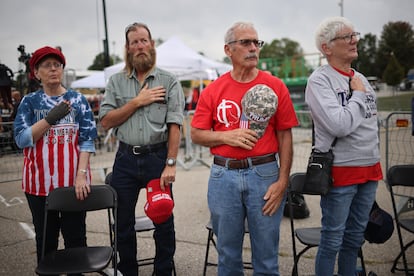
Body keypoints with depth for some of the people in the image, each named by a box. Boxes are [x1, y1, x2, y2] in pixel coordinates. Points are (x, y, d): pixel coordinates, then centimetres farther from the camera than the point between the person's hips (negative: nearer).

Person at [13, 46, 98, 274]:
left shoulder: (78, 100, 3)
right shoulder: (29, 102, 4)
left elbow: (87, 140, -2)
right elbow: (21, 139, -6)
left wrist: (81, 175, -13)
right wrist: (50, 118, -17)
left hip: (73, 182, 0)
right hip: (39, 183, 1)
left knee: (75, 237, 7)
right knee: (45, 238, 12)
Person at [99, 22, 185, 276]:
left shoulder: (169, 81, 1)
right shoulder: (116, 82, 8)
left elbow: (175, 126, -6)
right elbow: (106, 122, 0)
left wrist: (170, 164, -13)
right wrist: (137, 102, -9)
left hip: (157, 157, -2)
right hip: (126, 159, 2)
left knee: (164, 222, 6)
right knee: (123, 223, 11)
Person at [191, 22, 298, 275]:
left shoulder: (275, 87, 0)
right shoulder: (213, 90, 3)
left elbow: (285, 136, 0)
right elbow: (197, 135, 6)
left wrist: (282, 181, -6)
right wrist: (227, 136, -12)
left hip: (264, 174, -1)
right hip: (224, 176, 1)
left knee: (267, 252, 9)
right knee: (228, 252, 15)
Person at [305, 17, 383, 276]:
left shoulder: (361, 78, 11)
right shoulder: (319, 80, -12)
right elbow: (339, 125, -25)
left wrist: (375, 163, 20)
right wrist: (358, 95, -11)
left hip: (369, 169, 7)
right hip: (340, 171, -7)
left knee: (355, 236, 17)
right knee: (333, 240, 3)